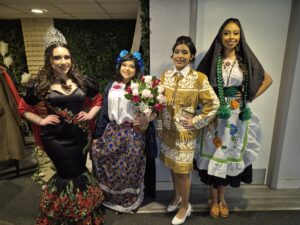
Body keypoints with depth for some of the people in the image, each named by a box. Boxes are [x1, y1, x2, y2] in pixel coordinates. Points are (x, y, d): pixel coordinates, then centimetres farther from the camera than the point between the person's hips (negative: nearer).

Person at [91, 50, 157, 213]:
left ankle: (130, 201, 36)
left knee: (131, 169, 9)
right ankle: (111, 198, 39)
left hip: (133, 134, -3)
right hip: (112, 133, 3)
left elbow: (153, 110, -2)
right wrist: (97, 136, 8)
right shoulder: (111, 87, 5)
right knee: (109, 167, 11)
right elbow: (104, 113, 8)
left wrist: (146, 120, -24)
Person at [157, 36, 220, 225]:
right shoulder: (166, 75, 1)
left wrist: (196, 122, -12)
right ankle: (177, 196, 46)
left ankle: (185, 206, 33)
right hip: (168, 130, 5)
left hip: (185, 132, -5)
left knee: (183, 170, 8)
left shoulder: (199, 78, -13)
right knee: (172, 166, 20)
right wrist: (159, 127, 5)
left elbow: (213, 104, -10)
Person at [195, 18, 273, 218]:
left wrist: (250, 98, 0)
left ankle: (222, 198, 34)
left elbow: (268, 80, 10)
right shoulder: (212, 59, -2)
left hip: (238, 115, 1)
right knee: (214, 155, 6)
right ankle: (214, 199, 28)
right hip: (215, 115, -1)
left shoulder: (246, 59, 1)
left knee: (229, 154, 12)